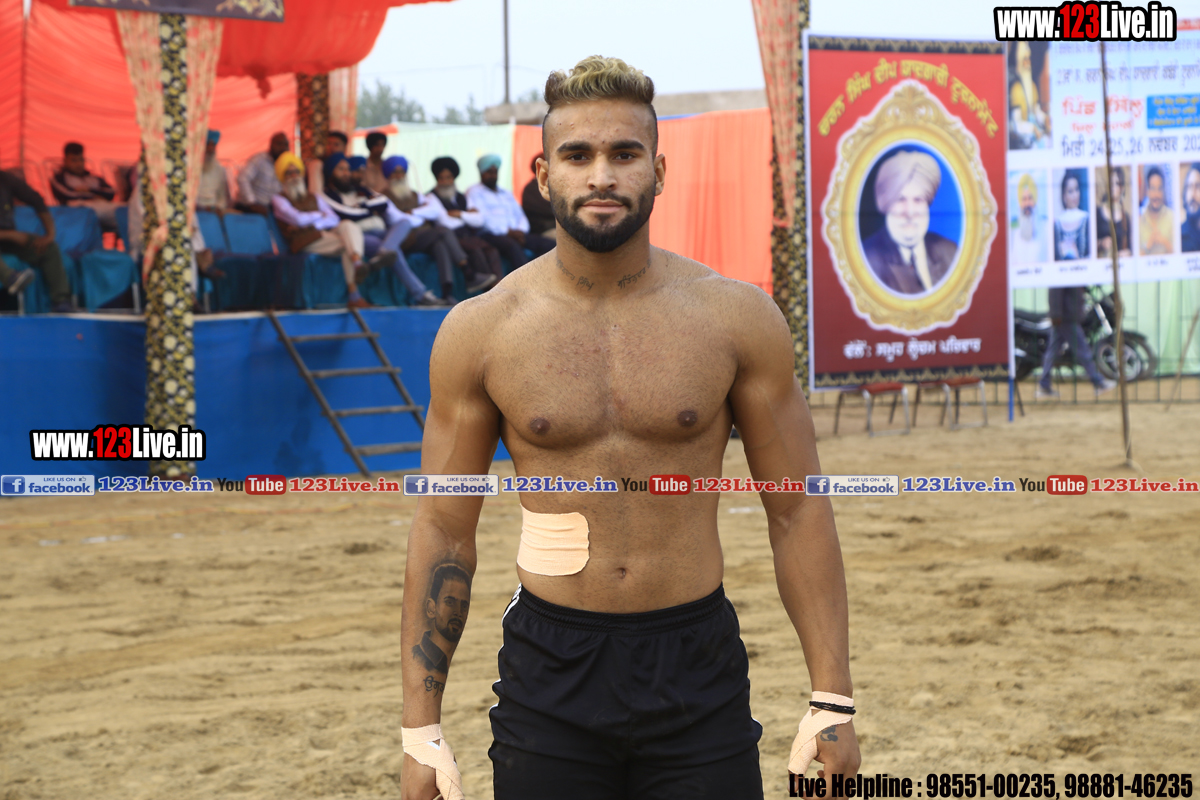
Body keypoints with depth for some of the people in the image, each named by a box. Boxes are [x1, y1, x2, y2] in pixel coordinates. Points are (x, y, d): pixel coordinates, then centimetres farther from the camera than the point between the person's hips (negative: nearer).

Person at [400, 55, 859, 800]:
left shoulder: (737, 318, -2)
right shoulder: (480, 332, -2)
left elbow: (798, 513, 2)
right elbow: (444, 532, 2)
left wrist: (833, 702, -4)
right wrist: (421, 729, -2)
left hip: (698, 675, 0)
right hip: (549, 679, 0)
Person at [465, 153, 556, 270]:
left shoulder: (506, 193, 31)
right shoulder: (474, 192, 9)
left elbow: (520, 216, 22)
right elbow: (482, 218, -6)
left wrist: (521, 231, -3)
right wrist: (508, 232, -15)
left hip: (515, 233, 7)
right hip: (491, 234, -7)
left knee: (548, 245, -19)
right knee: (513, 246, -40)